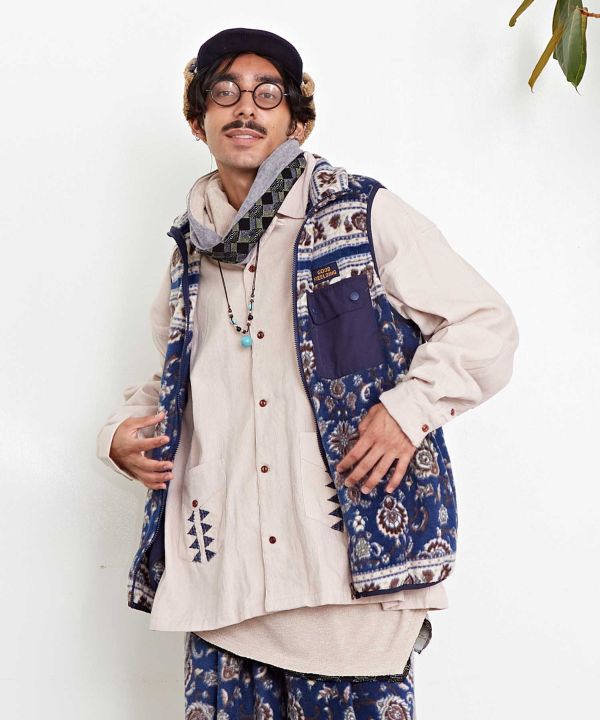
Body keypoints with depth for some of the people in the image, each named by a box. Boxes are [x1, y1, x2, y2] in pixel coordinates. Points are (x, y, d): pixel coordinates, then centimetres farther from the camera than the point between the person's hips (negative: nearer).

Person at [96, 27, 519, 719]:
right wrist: (123, 431, 8)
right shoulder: (192, 253, 16)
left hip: (354, 560, -4)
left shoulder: (362, 215, 1)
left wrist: (407, 406, -12)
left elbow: (486, 326, 2)